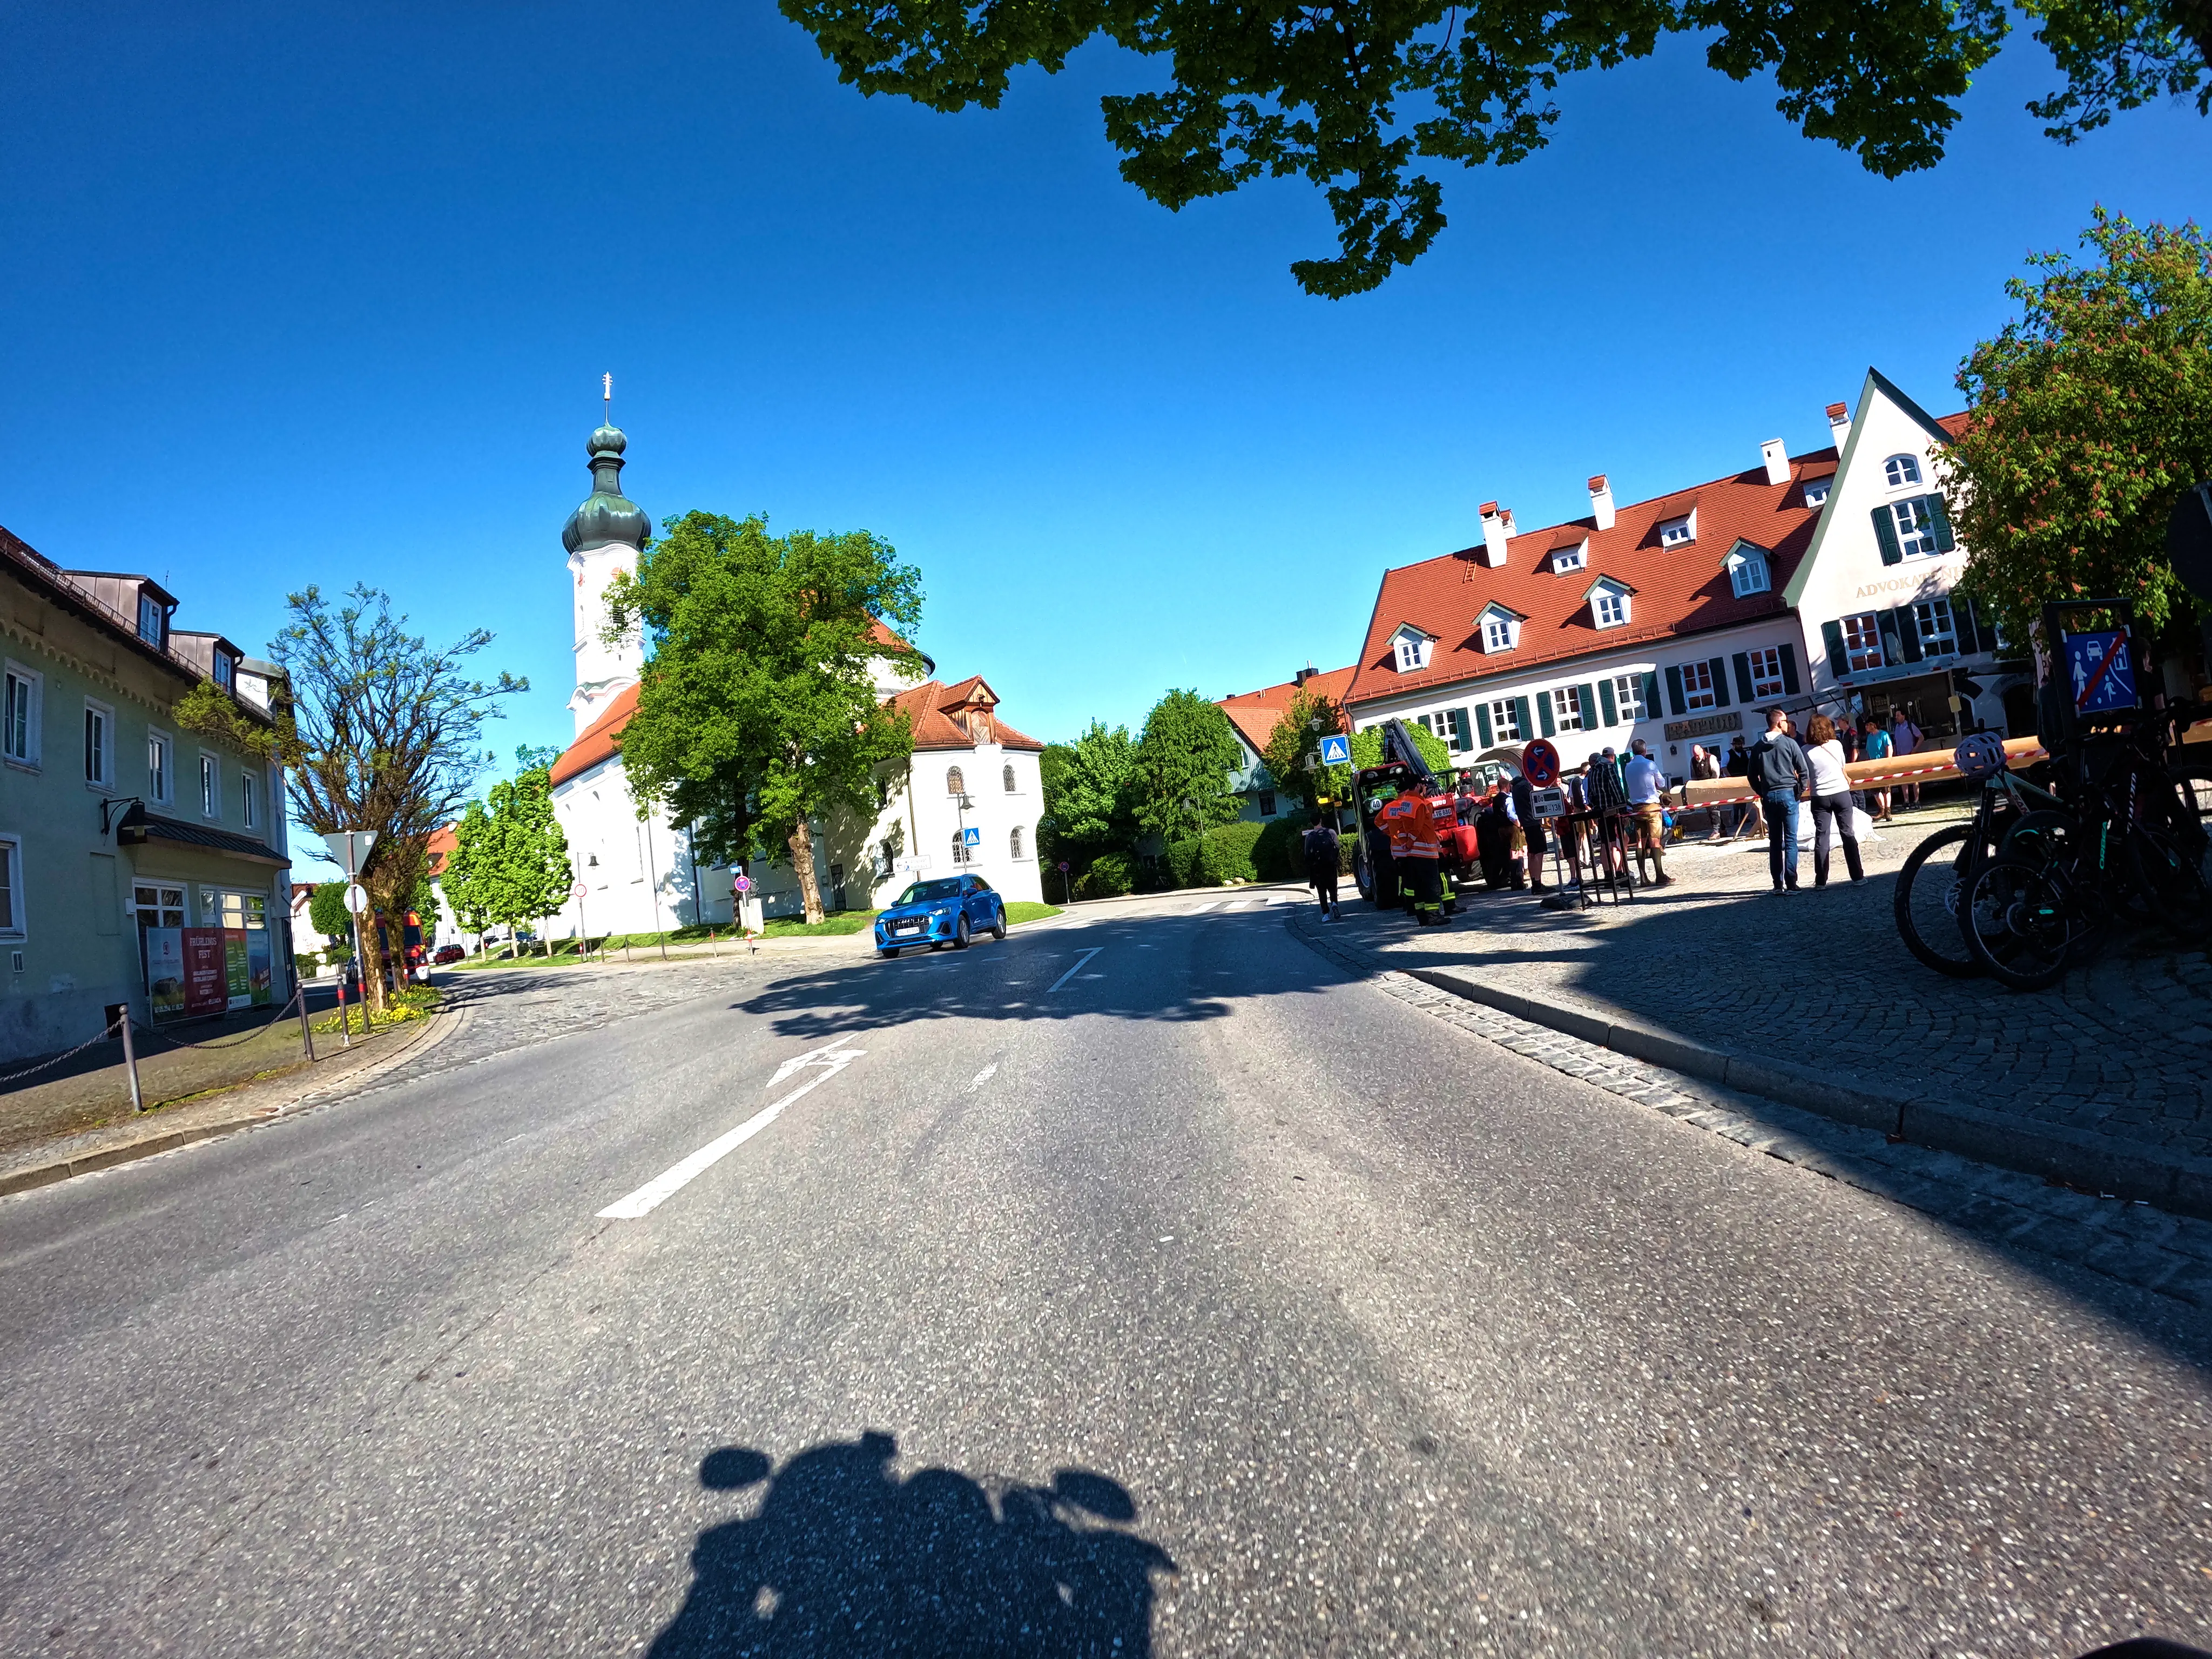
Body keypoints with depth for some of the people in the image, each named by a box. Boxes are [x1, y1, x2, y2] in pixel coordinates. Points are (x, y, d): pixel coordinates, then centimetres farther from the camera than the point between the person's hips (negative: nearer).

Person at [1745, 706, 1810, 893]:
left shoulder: (1757, 747, 6)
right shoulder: (1789, 743, -5)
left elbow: (1753, 777, 9)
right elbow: (1803, 770, -6)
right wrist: (1800, 791, 5)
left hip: (1768, 796, 4)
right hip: (1788, 794, -4)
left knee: (1775, 841, 8)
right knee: (1790, 840, -2)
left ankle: (1778, 884, 9)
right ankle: (1791, 884, -6)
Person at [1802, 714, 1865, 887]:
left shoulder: (1807, 751, -5)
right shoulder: (1837, 744, -1)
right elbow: (1842, 767, 12)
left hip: (1820, 797, -1)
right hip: (1841, 793, 1)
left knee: (1821, 837, 2)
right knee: (1848, 834, 6)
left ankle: (1821, 881, 3)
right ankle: (1858, 877, 7)